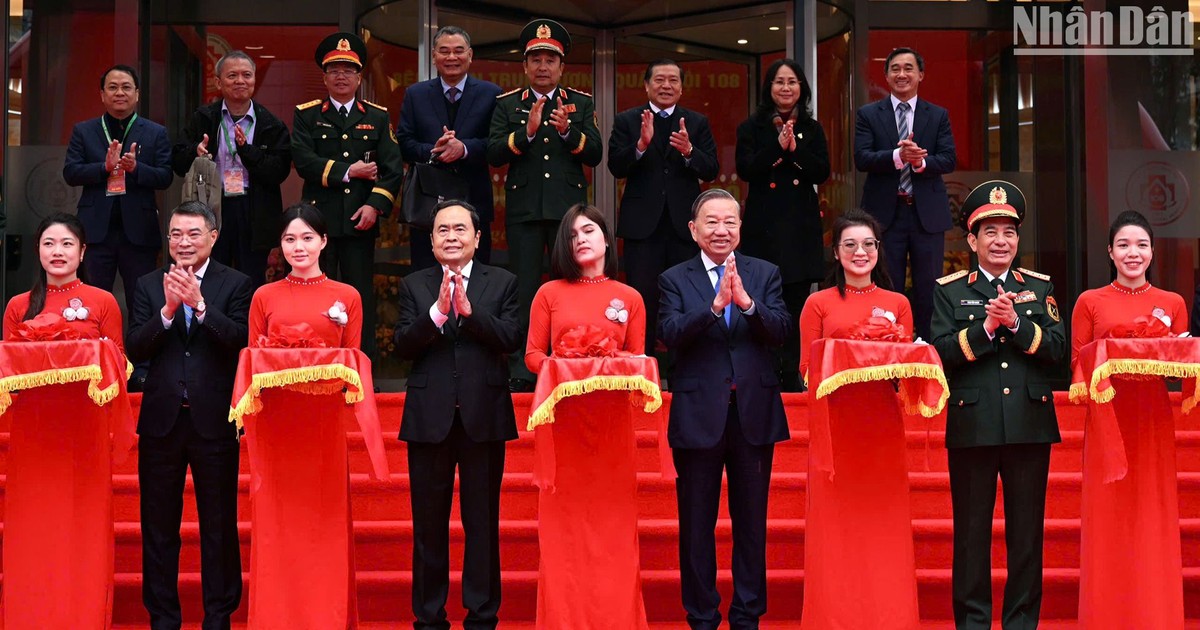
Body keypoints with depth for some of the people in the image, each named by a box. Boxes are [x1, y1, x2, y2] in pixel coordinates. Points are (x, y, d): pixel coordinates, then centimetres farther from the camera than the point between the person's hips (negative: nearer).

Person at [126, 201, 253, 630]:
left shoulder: (235, 284, 0)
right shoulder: (148, 285, 6)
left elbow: (240, 341, -14)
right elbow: (134, 349, -4)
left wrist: (199, 304, -24)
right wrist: (168, 310, -18)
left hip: (214, 419, -2)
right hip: (161, 420, 2)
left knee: (219, 525, 6)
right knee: (159, 526, 10)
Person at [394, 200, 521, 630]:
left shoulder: (502, 283, 5)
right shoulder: (414, 286, 7)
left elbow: (512, 340, -9)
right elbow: (404, 345, -5)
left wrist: (469, 309, -18)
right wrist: (437, 311, -19)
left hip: (484, 415, -1)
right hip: (430, 416, 1)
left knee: (482, 521, 5)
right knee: (428, 522, 8)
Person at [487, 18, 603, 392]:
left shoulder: (582, 103, 10)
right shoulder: (507, 105, 8)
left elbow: (595, 154, 0)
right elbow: (494, 155, -4)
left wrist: (568, 131, -17)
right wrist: (527, 132, -18)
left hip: (569, 208, 0)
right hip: (523, 208, 0)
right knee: (523, 291, 1)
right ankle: (521, 372, 5)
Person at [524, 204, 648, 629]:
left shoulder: (629, 299, 9)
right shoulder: (550, 294, 8)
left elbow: (637, 362, 8)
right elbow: (532, 355, 6)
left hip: (612, 421, 0)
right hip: (562, 418, 0)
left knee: (612, 523, 1)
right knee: (564, 523, 1)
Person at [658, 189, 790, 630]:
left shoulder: (765, 274, 7)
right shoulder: (675, 279, 3)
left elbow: (781, 331, -6)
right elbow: (670, 334, -13)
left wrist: (747, 302, -22)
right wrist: (715, 305, -26)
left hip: (755, 413, 1)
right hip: (699, 415, -1)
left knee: (751, 522, 9)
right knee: (697, 524, 7)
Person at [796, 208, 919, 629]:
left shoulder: (897, 304, 12)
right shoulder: (818, 304, 7)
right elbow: (807, 371, 3)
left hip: (882, 425, 2)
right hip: (834, 426, -1)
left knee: (883, 530, 1)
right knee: (836, 530, -1)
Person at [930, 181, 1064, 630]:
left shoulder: (1040, 288, 12)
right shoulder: (949, 290, 6)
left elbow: (1057, 348, -1)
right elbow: (941, 352, -7)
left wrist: (1015, 323, -15)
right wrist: (986, 326, -18)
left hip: (1030, 425, 2)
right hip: (972, 426, -2)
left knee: (1027, 530, 6)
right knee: (972, 530, 4)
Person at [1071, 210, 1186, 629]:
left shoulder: (1173, 304, 9)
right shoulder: (1090, 302, 4)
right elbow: (1077, 367, 3)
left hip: (1153, 422, 1)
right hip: (1107, 420, -1)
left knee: (1154, 521, 2)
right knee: (1108, 523, 0)